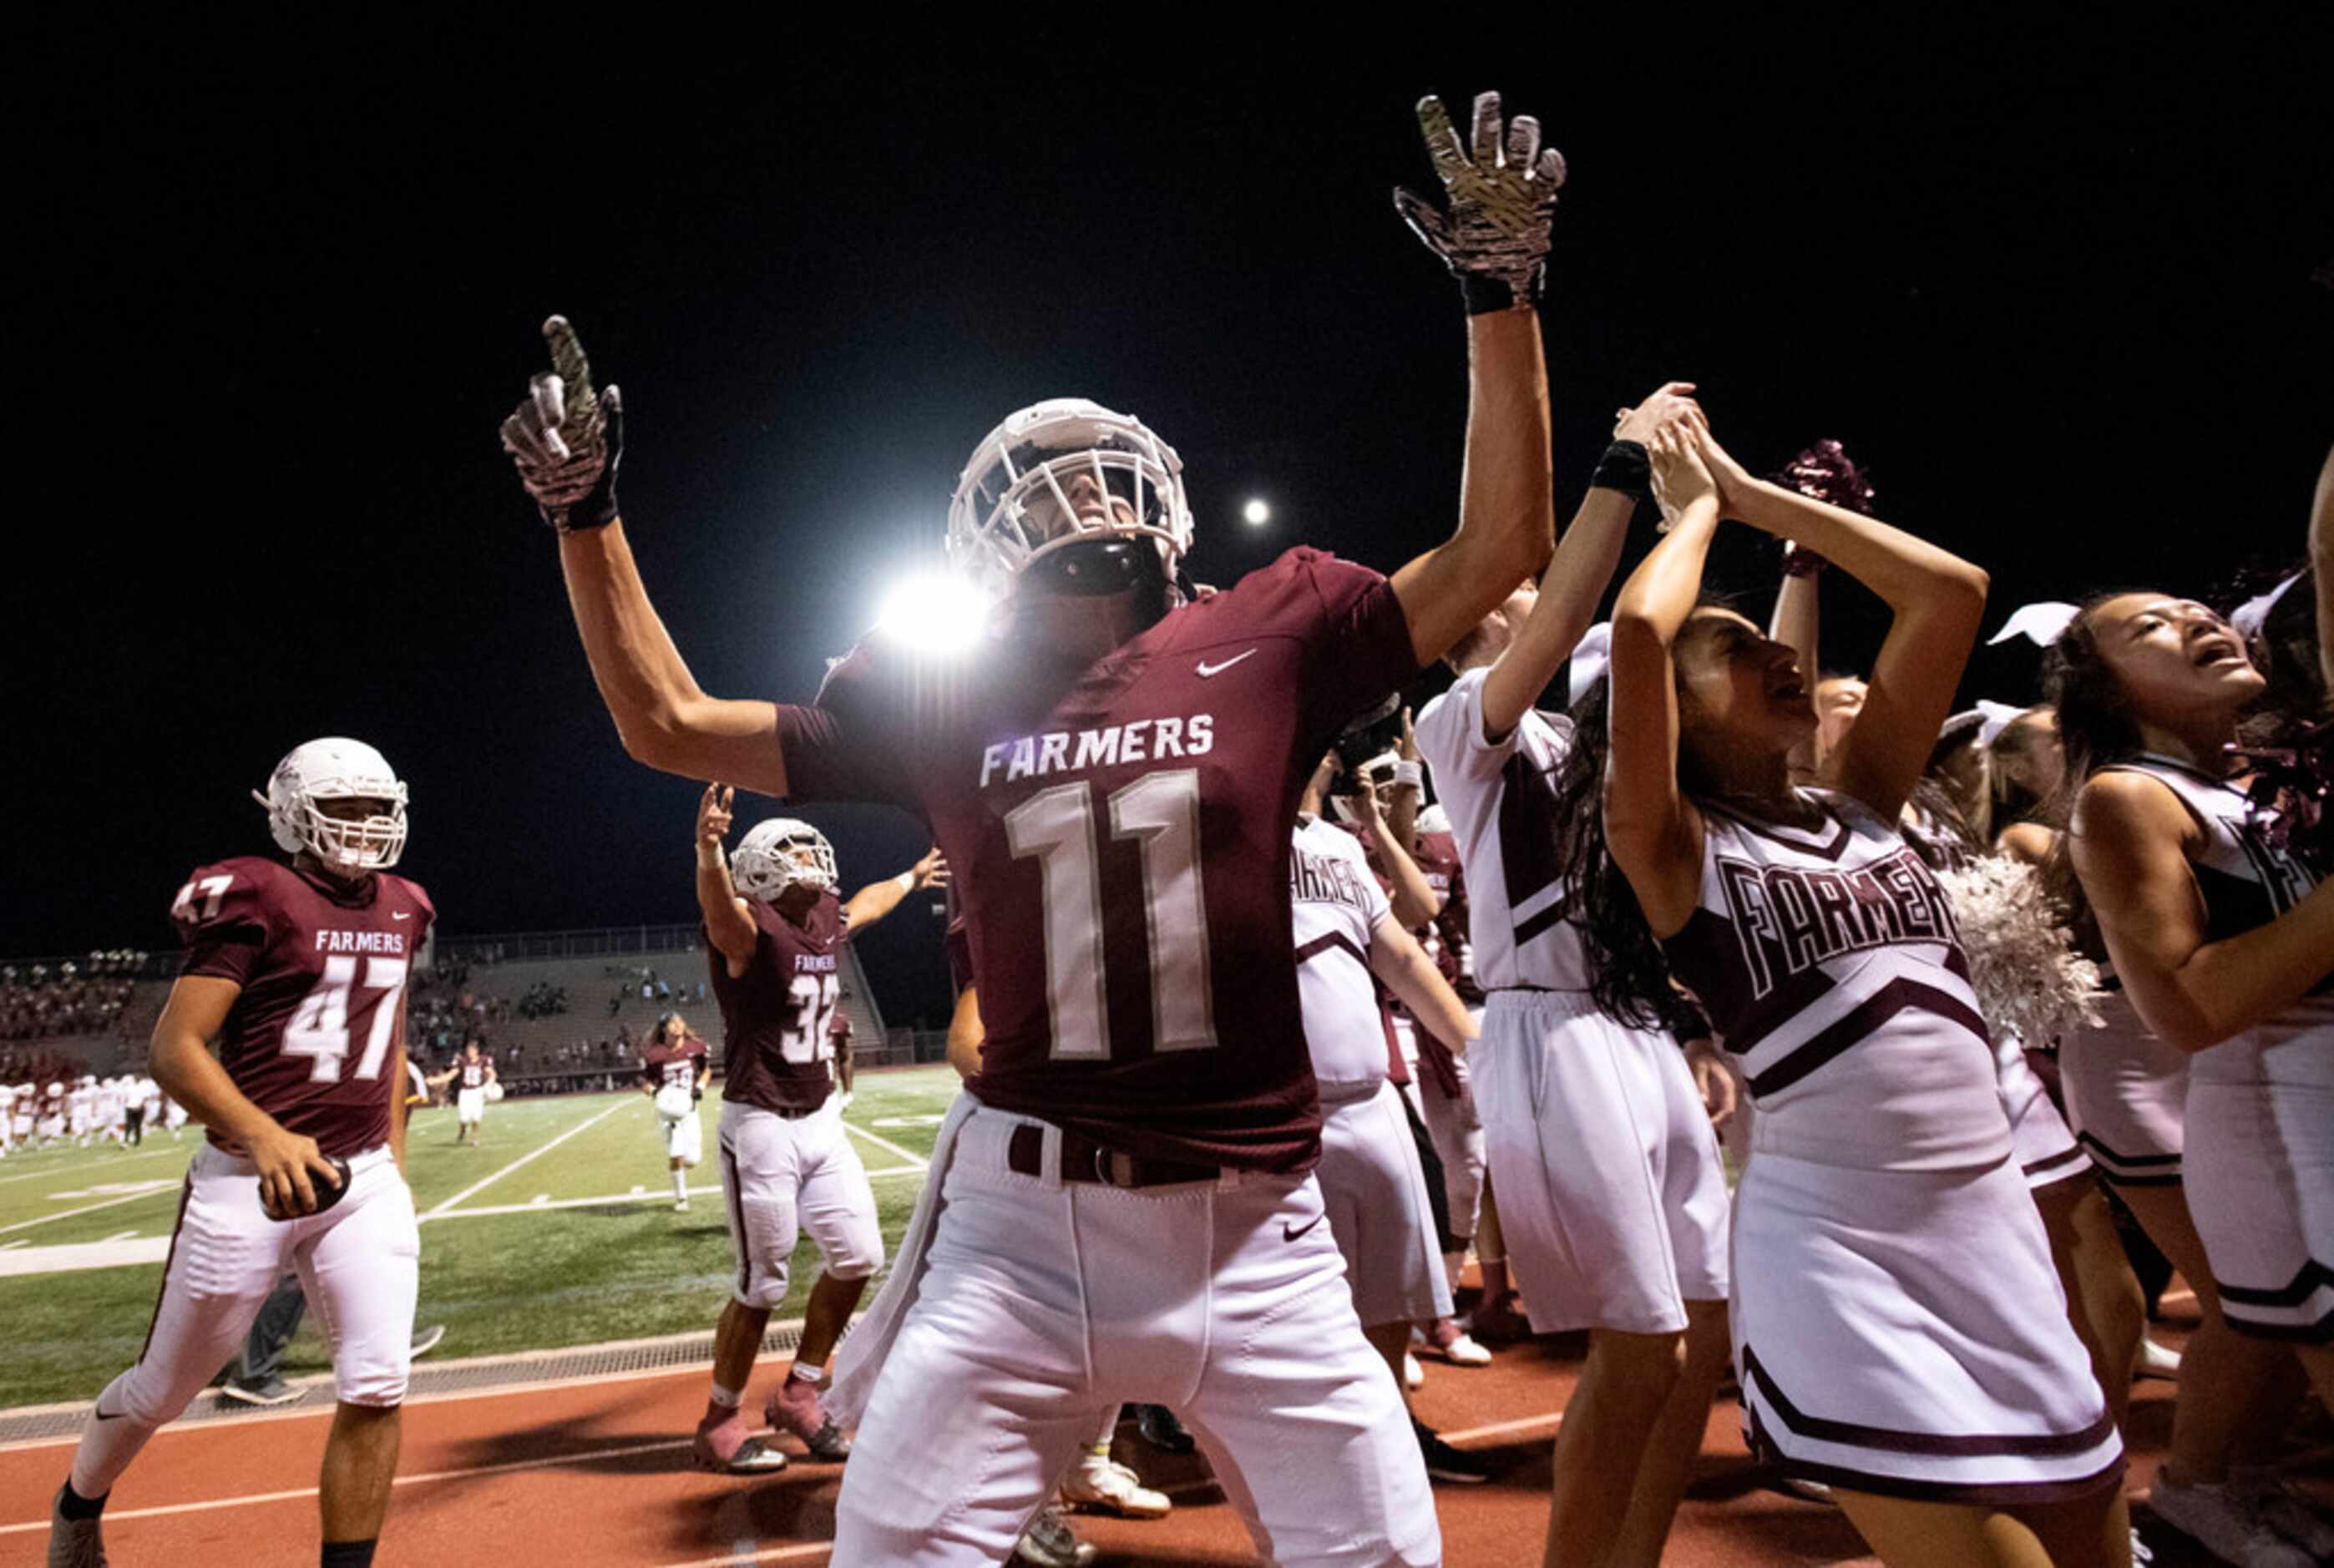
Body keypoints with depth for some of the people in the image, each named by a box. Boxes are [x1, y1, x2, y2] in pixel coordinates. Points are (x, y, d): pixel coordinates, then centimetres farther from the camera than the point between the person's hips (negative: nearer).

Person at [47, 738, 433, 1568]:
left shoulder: (398, 911, 7)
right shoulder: (257, 898, -12)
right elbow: (173, 1048, -17)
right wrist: (264, 1137, -32)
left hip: (363, 1180, 4)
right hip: (250, 1179, -4)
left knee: (376, 1391, -5)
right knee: (163, 1389, 18)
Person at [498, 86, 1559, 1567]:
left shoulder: (1263, 640, -1)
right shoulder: (937, 698, 2)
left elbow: (1498, 553, -1)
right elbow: (670, 725, 10)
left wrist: (1502, 296, -5)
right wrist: (586, 511, 7)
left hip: (1251, 1223, 0)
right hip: (1021, 1216, 1)